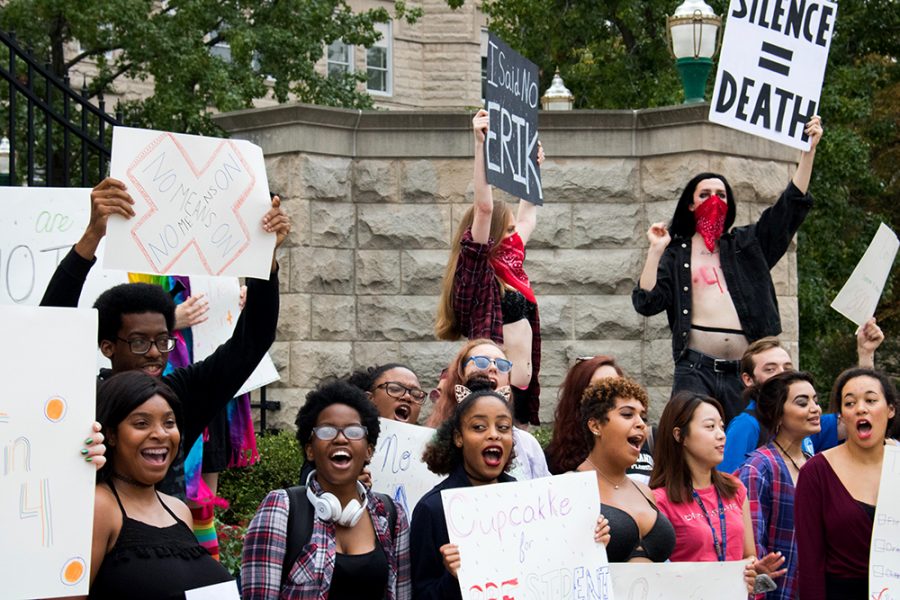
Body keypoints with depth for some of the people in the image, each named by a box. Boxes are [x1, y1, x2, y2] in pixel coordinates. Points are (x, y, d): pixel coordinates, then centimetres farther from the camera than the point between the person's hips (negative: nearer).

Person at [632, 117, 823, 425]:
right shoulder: (676, 252, 12)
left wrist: (809, 150, 4)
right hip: (695, 370, -2)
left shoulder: (747, 244, 18)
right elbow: (646, 303, 2)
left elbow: (791, 206, 11)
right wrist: (655, 251, -5)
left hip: (743, 373, 2)